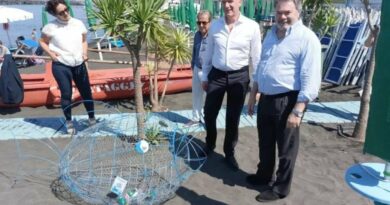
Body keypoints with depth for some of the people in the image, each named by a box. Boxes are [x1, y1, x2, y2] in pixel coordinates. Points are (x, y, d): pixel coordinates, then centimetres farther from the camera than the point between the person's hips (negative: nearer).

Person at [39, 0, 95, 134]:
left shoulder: (78, 24, 3)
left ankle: (92, 118, 25)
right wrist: (51, 54, -7)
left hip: (79, 64, 3)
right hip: (61, 66, -3)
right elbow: (42, 42, 7)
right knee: (66, 94, 0)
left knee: (86, 92, 9)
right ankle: (69, 122, 17)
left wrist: (85, 53, -2)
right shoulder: (51, 27, -5)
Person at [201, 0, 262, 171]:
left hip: (239, 77, -2)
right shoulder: (215, 25, 1)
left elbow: (256, 57, -3)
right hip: (216, 75, 3)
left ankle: (229, 153, 28)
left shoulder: (252, 27, -8)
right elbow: (208, 53, 9)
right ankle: (209, 145, 36)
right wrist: (205, 76, 11)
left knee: (233, 119, 9)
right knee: (209, 114, 10)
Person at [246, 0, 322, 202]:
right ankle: (264, 175, 43)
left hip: (288, 101, -7)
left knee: (286, 148, 9)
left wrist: (297, 111, -23)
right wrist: (253, 95, 18)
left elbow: (311, 79, -19)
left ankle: (280, 188, 26)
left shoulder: (307, 38, -14)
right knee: (265, 143, 22)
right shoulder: (271, 33, 10)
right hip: (266, 98, 7)